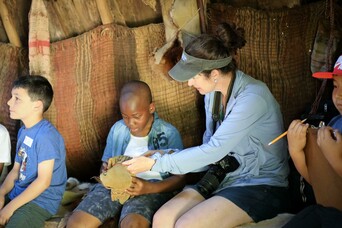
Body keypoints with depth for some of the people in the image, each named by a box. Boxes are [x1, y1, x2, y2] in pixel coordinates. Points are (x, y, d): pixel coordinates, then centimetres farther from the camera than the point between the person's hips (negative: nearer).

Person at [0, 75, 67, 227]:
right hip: (18, 194, 9)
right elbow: (16, 169, 13)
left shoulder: (45, 135, -20)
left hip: (41, 201, -9)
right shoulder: (23, 131, 9)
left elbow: (44, 181, -21)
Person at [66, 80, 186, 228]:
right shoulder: (117, 129, 10)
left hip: (152, 187, -4)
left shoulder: (169, 133, -2)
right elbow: (105, 165, 21)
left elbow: (180, 179, -4)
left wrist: (148, 188, -21)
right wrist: (106, 171, -6)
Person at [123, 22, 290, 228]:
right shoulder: (213, 91, 2)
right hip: (226, 178, 7)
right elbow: (210, 144, 8)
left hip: (262, 187, -7)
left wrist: (155, 164, -21)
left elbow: (214, 150, -25)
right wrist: (163, 155, -10)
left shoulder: (252, 98, -23)